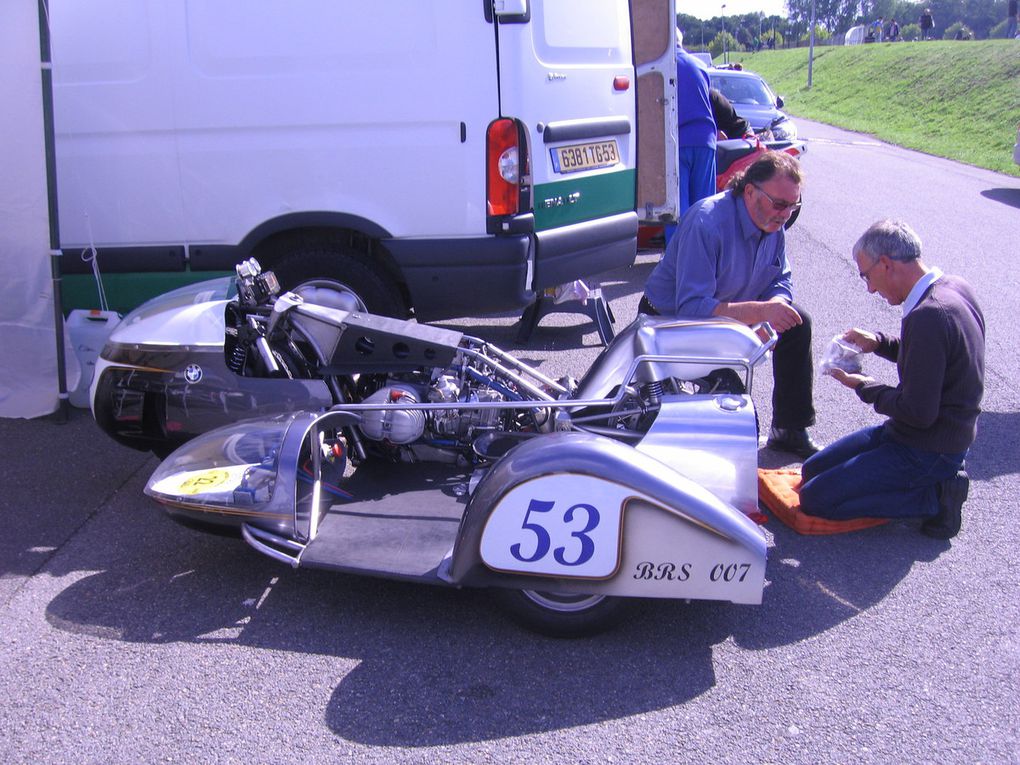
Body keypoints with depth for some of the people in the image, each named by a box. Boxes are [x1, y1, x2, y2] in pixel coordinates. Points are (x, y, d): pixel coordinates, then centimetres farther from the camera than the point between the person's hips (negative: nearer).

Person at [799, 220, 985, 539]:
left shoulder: (928, 316, -29)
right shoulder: (954, 287, 0)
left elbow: (919, 413, -26)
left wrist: (865, 388, -10)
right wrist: (879, 343, 3)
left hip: (927, 451, -10)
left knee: (815, 498, -12)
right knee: (813, 469, 14)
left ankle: (936, 495, -5)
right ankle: (939, 478, 9)